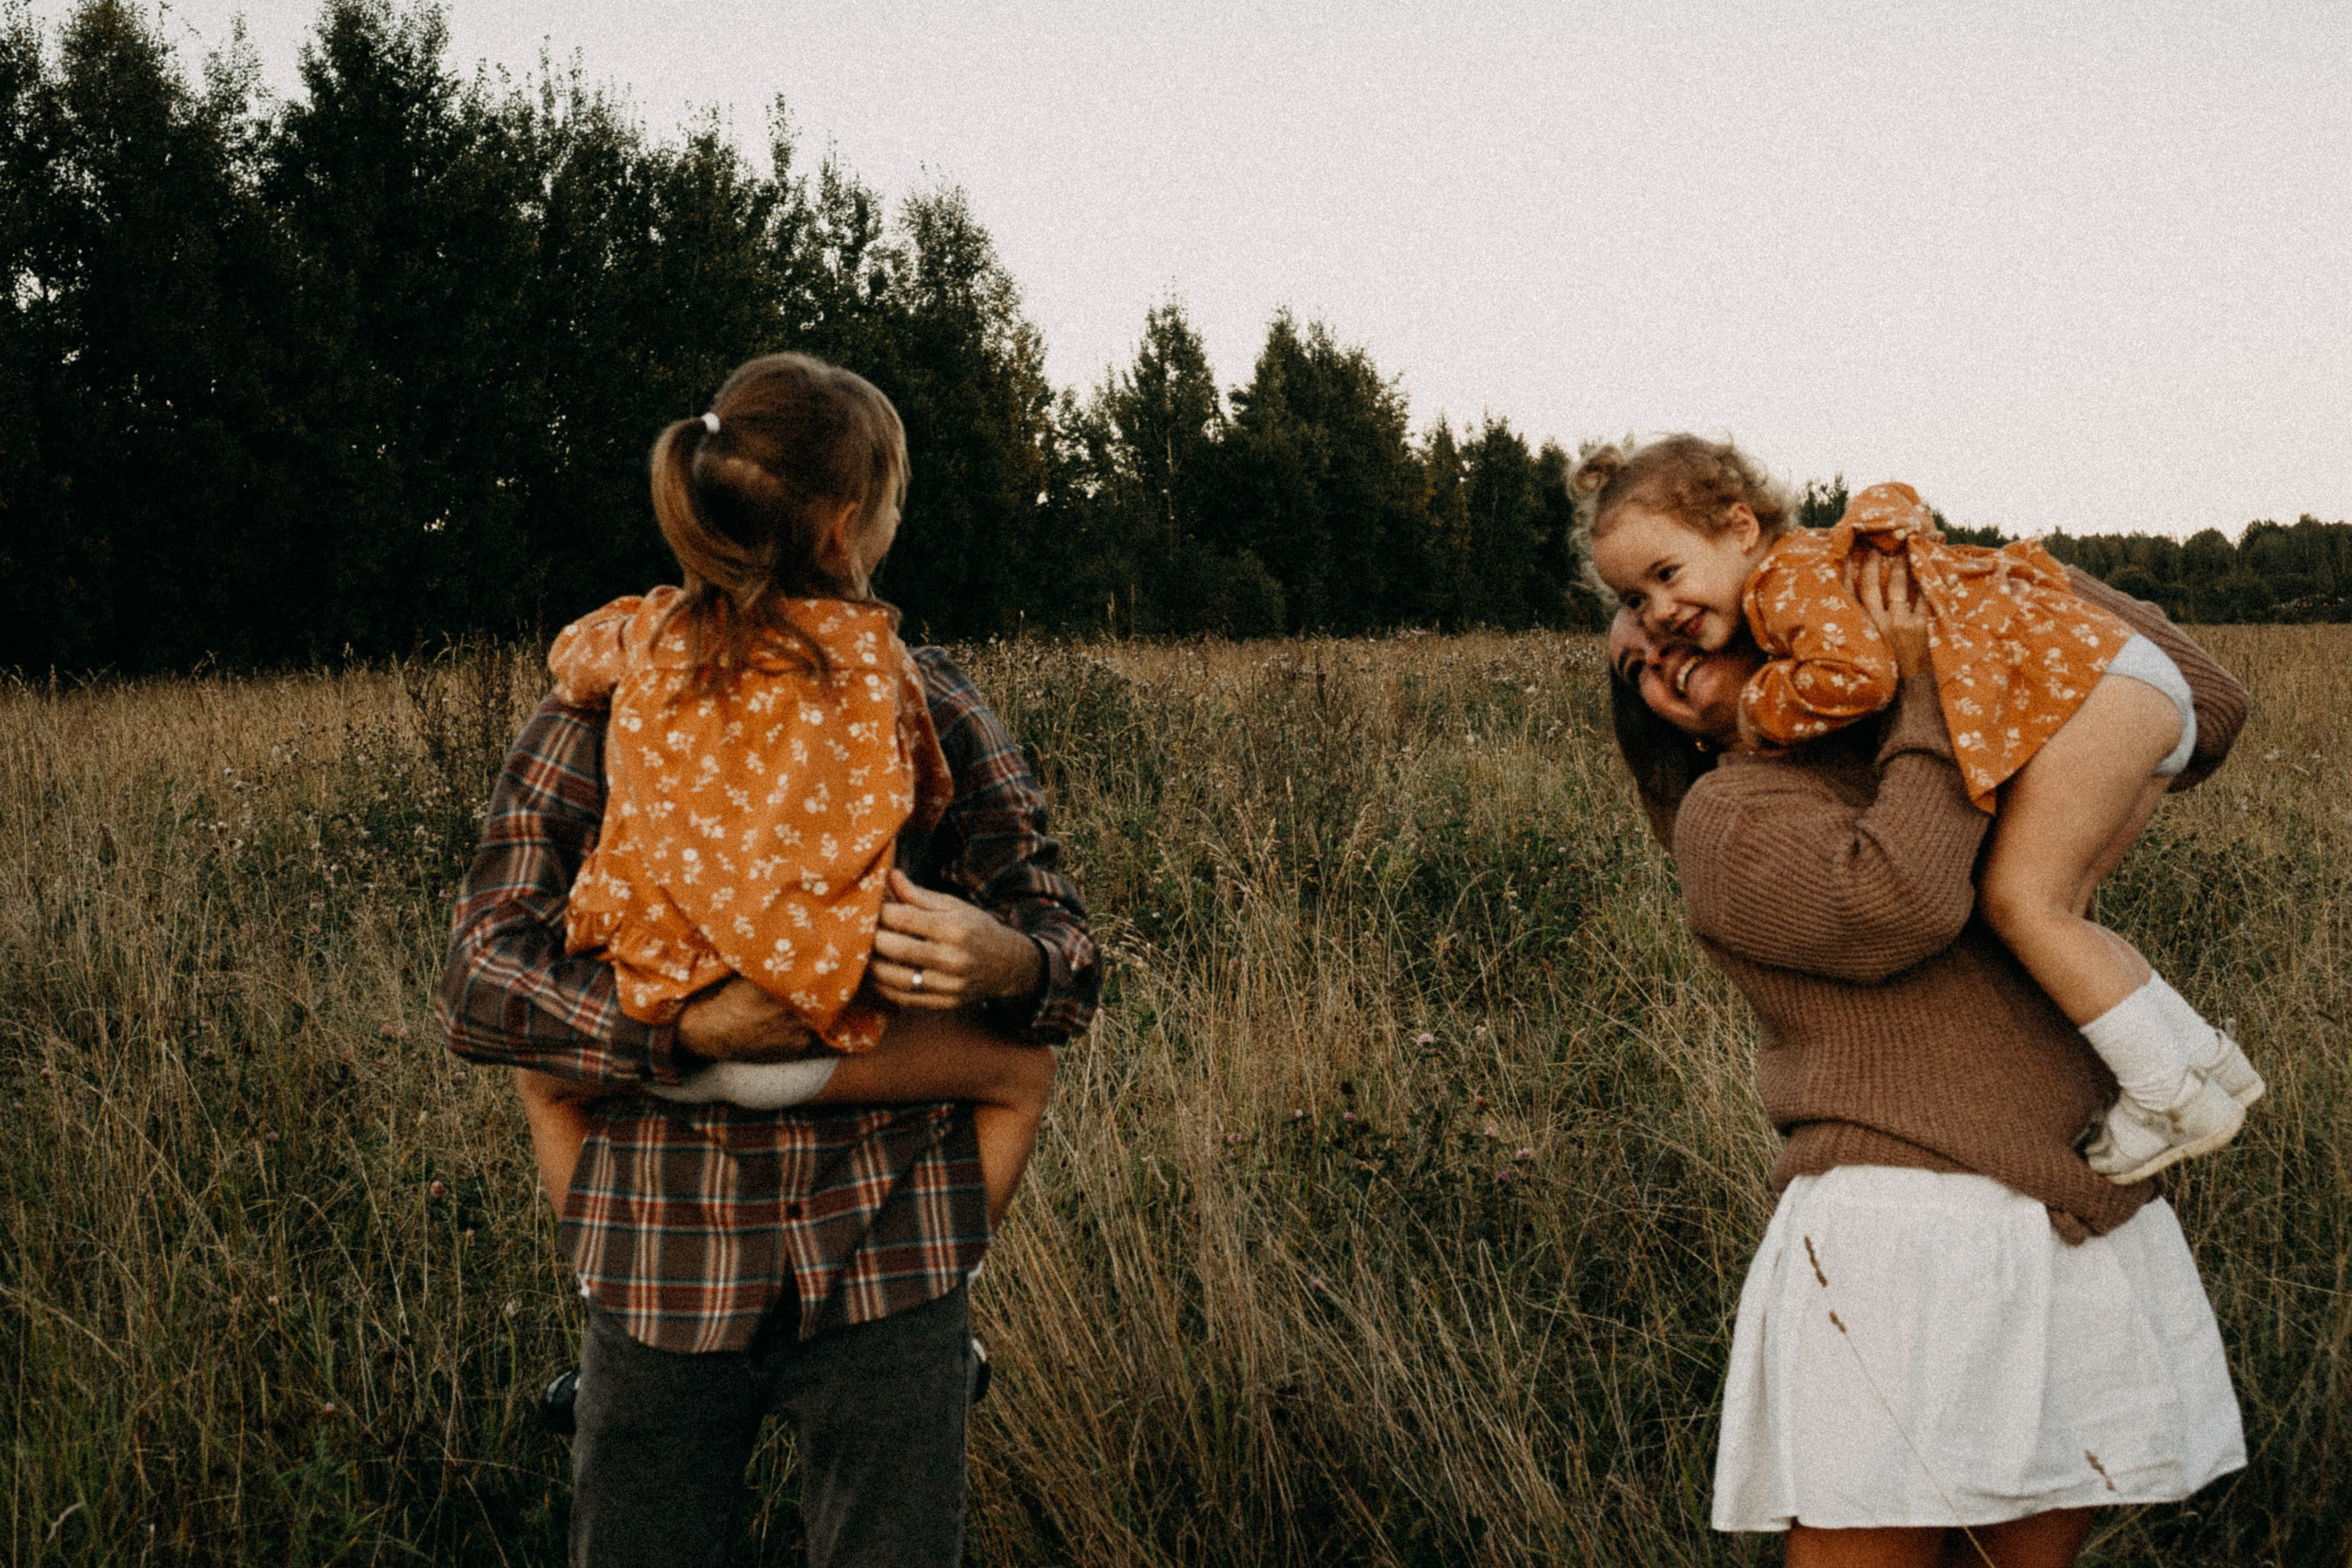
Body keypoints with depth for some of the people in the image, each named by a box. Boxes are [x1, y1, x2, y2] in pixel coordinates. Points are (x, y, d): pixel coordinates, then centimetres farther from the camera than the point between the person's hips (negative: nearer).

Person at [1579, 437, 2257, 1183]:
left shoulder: (1792, 573, -14)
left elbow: (1857, 674, -30)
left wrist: (1757, 713, -13)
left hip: (2095, 683, -10)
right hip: (2141, 701, 10)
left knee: (2018, 900, -13)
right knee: (2048, 914, 14)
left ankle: (2174, 1100, -7)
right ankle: (2210, 1058, 21)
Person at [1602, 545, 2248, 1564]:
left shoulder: (1973, 746, 20)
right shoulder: (1723, 821, 4)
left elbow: (2204, 714, 24)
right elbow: (1893, 907, -14)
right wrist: (1928, 694, -5)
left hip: (2092, 1239, 5)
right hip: (1899, 1234, -5)